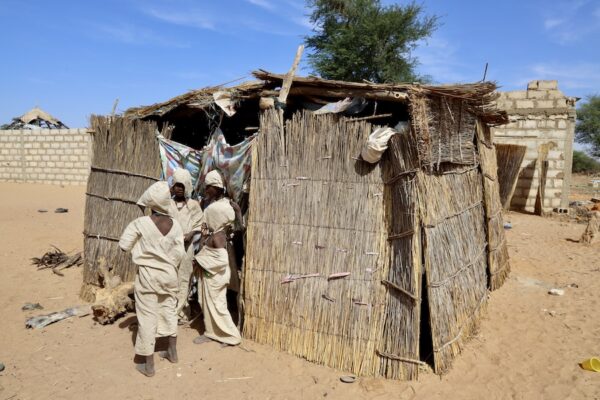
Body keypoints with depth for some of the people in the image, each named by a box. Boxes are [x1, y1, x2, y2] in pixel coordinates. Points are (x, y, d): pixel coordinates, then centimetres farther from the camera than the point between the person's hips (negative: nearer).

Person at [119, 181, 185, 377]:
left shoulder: (140, 223, -17)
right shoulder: (175, 225, -7)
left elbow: (124, 245, -8)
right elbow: (179, 253, -3)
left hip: (148, 275, -4)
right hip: (169, 274, 4)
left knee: (147, 317, 5)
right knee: (169, 311, 21)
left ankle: (148, 364, 15)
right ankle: (172, 352, 35)